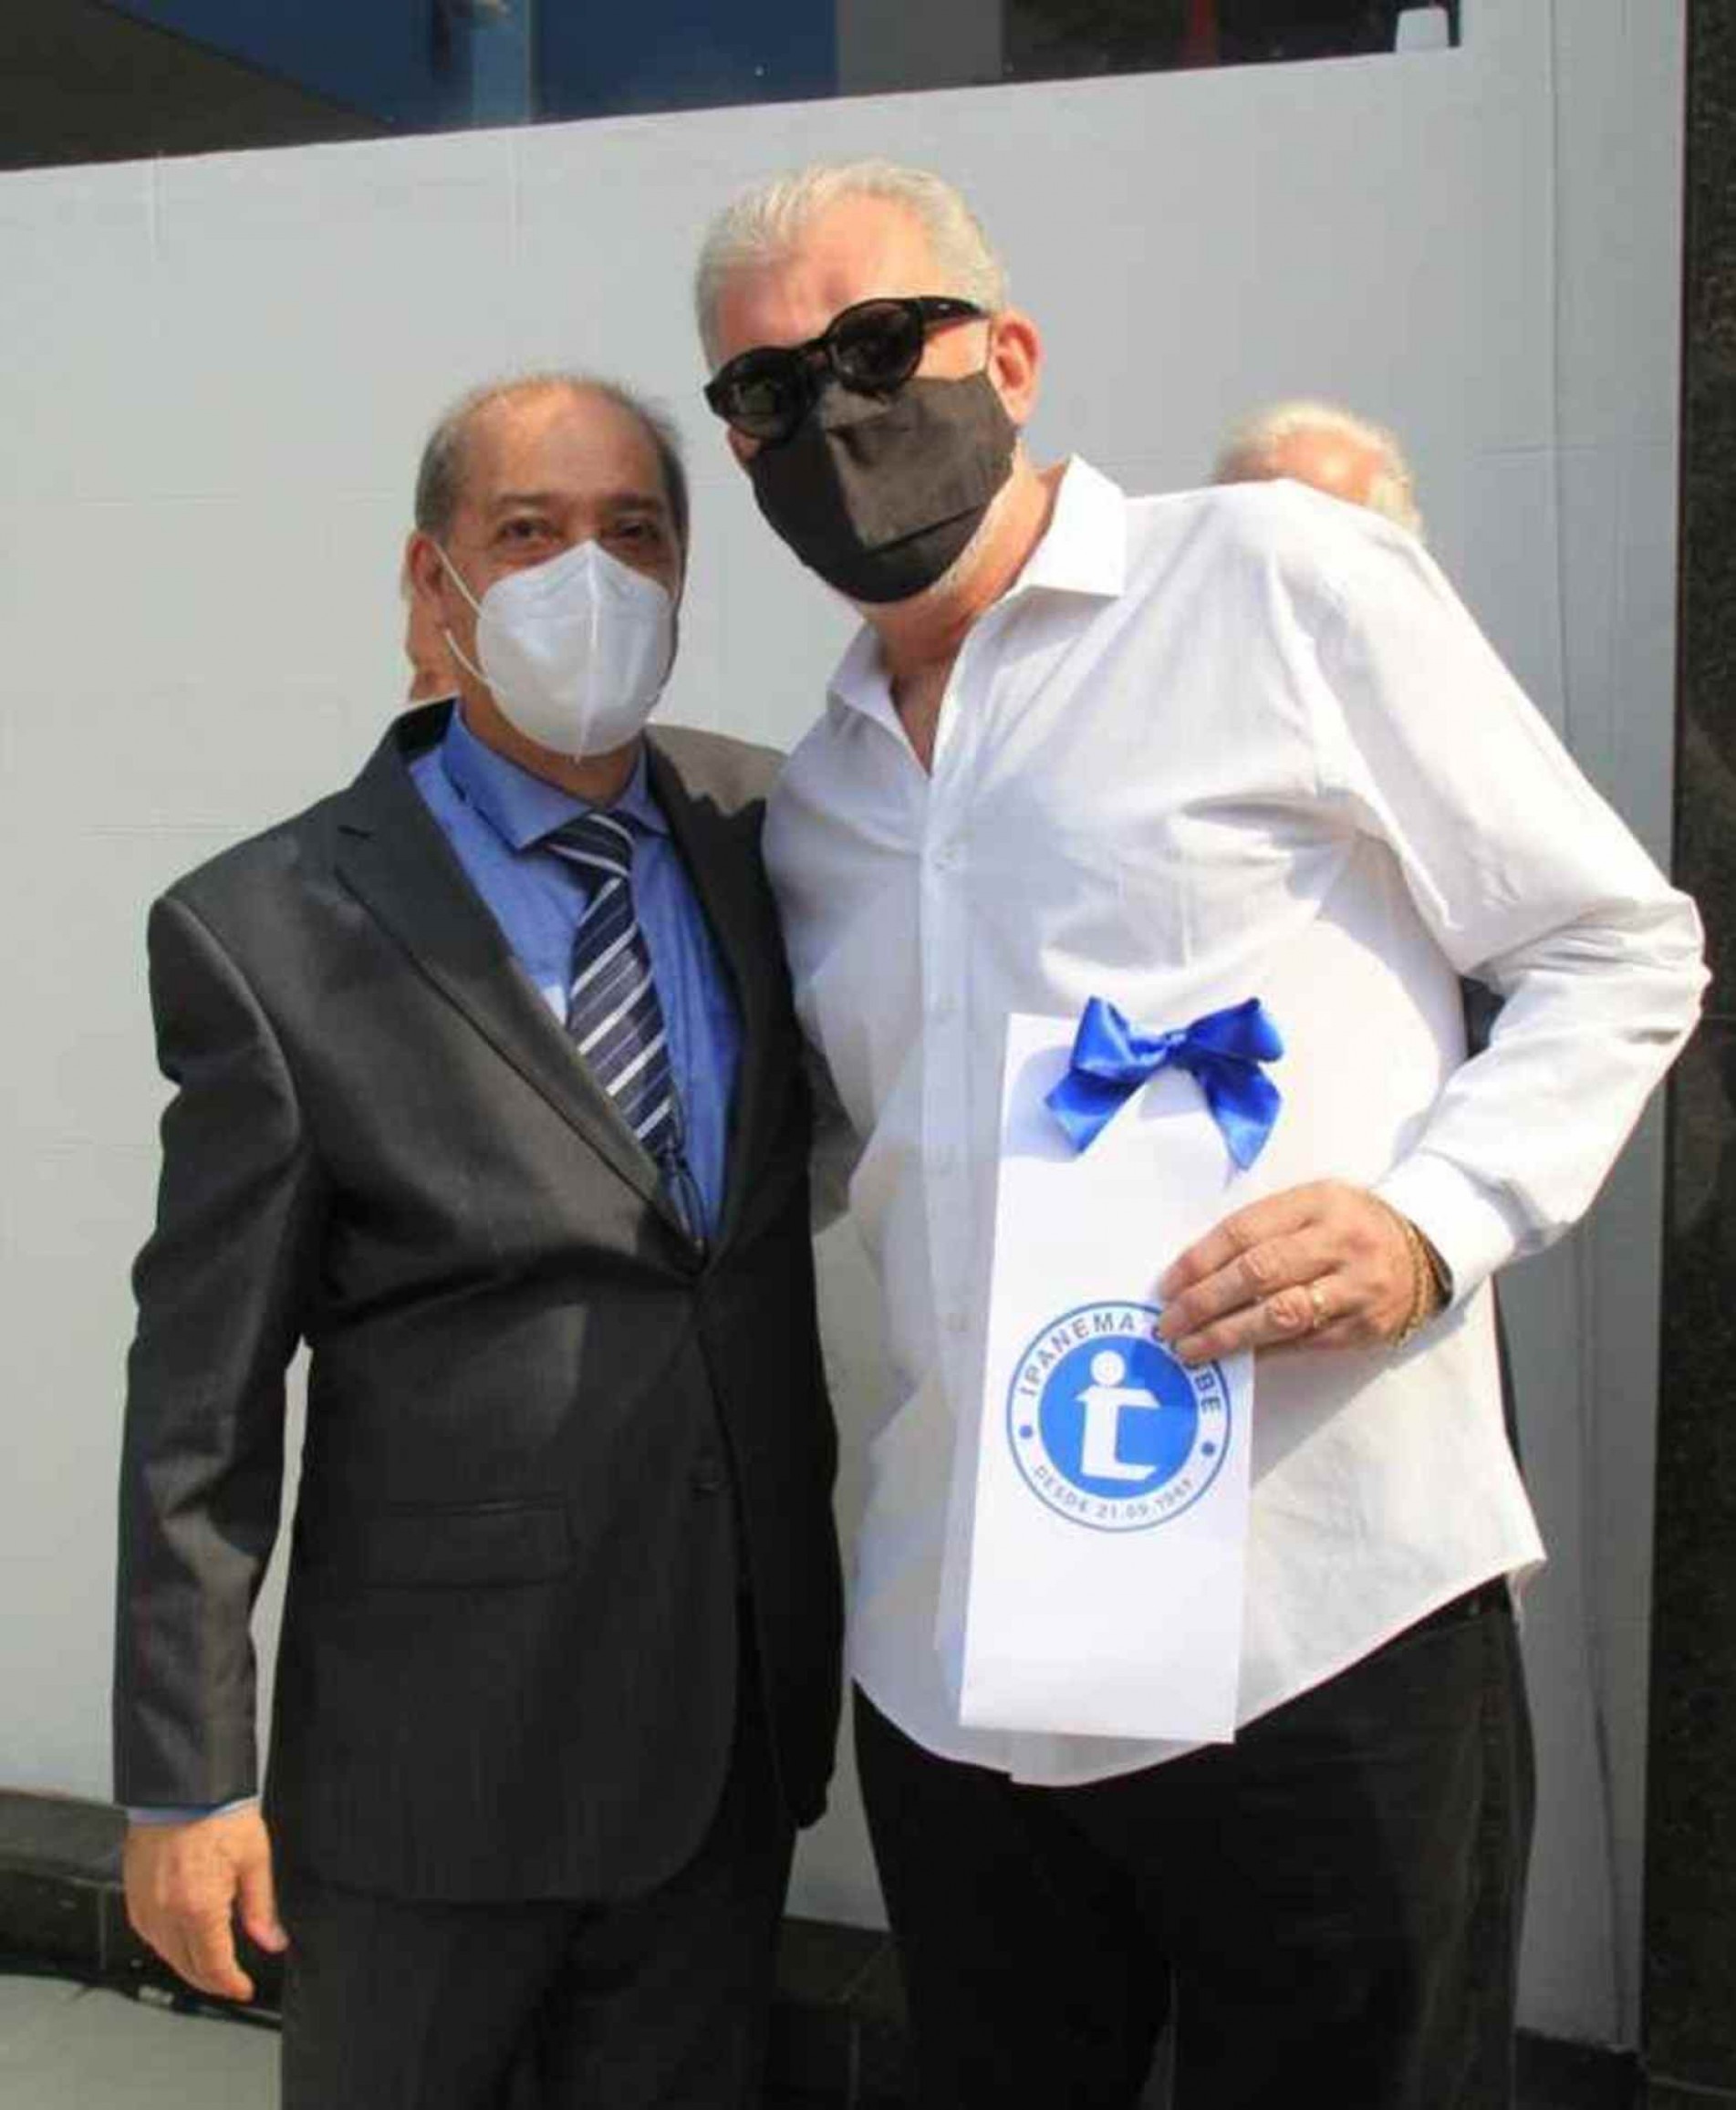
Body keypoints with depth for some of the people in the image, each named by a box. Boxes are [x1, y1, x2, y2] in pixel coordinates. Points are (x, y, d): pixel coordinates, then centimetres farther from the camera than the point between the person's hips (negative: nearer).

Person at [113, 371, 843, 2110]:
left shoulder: (763, 834, 1)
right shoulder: (271, 932, -12)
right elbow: (203, 1396, -9)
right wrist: (183, 1781, -8)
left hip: (735, 1717, 4)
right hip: (433, 1755, -4)